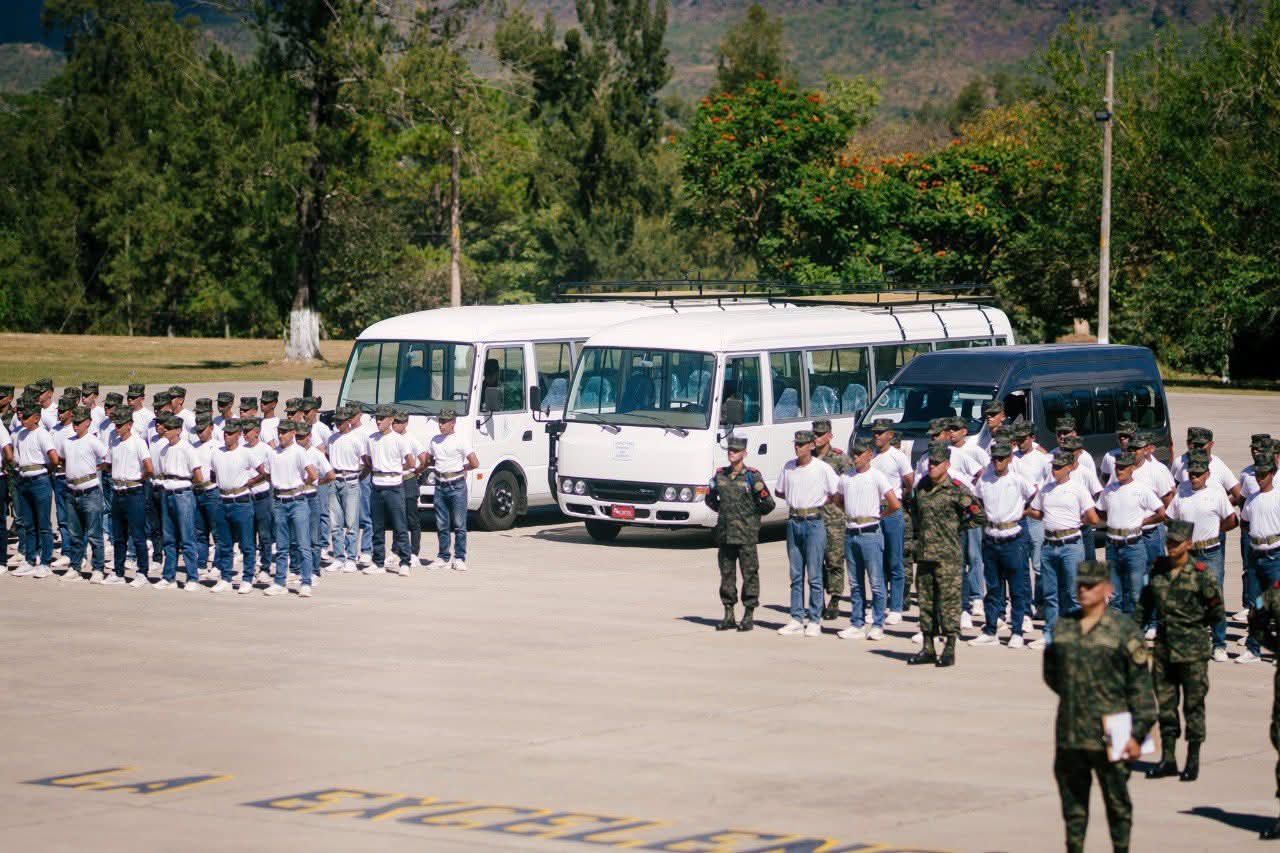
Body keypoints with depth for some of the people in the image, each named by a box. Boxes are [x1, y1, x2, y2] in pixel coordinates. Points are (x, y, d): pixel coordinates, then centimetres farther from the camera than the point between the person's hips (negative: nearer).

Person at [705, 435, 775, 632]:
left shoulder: (752, 476, -5)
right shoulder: (720, 475, 8)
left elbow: (768, 503, -3)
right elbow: (710, 499, 23)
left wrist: (752, 515, -1)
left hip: (746, 535, -5)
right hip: (724, 534, 5)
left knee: (749, 574, -1)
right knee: (726, 574, 7)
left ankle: (749, 616, 4)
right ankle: (729, 616, 14)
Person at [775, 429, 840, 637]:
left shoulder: (822, 468, -6)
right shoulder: (788, 467, 8)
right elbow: (779, 491, 21)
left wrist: (822, 502, -2)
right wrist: (793, 499, 8)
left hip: (814, 521, -5)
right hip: (793, 521, 5)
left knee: (814, 574, -4)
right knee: (796, 574, 7)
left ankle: (814, 620, 0)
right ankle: (797, 619, 11)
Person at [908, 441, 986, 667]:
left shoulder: (956, 490, -8)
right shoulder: (922, 486, 11)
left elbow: (980, 515, -6)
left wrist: (958, 527, -2)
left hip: (948, 555, -6)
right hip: (924, 554, 6)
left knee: (949, 601, -4)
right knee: (926, 600, 9)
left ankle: (950, 650, 0)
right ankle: (928, 649, 16)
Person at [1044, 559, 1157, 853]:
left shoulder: (1123, 629, -5)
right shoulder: (1062, 626, 9)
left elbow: (1140, 685, -5)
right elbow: (1051, 673, 23)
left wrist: (1138, 732, -9)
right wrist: (1074, 695, 12)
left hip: (1108, 736, -4)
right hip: (1069, 736, 4)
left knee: (1117, 802, 3)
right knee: (1072, 800, 11)